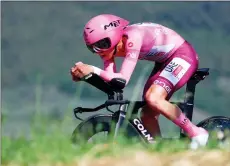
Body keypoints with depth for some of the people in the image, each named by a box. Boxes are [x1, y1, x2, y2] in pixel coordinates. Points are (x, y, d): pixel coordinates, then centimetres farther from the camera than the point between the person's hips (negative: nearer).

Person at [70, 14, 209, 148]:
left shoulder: (131, 38, -31)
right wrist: (83, 74, -29)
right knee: (148, 115, 0)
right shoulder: (110, 46, -7)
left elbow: (123, 79, -36)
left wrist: (93, 70, -43)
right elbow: (110, 80, -16)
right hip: (164, 61, 9)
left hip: (183, 54, -9)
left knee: (153, 99, -28)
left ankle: (196, 133, -16)